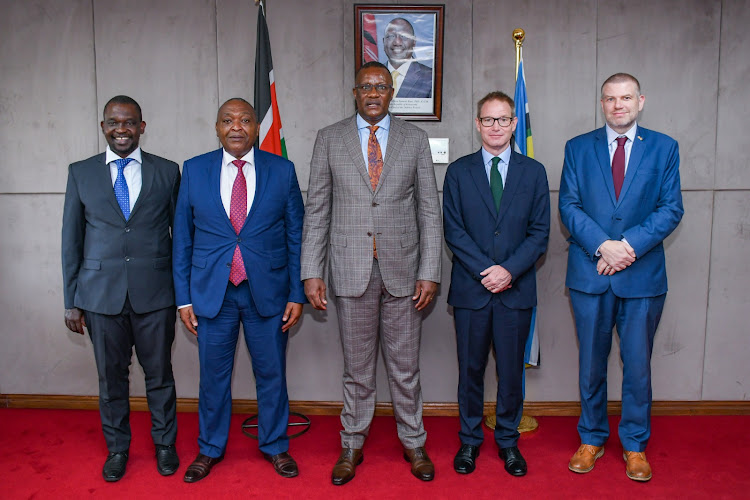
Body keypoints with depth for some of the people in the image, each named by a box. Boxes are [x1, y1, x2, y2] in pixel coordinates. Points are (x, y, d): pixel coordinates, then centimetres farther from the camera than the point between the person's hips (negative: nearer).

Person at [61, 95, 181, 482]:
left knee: (159, 374, 10)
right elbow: (71, 239, 7)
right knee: (111, 376, 12)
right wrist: (71, 300, 5)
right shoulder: (80, 173, 6)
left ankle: (164, 444, 30)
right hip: (101, 294, 1)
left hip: (155, 293, -1)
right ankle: (117, 448, 33)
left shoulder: (167, 171, 3)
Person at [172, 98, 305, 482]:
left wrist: (296, 294, -2)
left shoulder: (282, 171, 0)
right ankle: (210, 449, 34)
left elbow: (295, 236, 1)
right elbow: (182, 237, 4)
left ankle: (274, 445, 33)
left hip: (267, 292, 0)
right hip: (212, 292, 1)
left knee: (271, 373, 12)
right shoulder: (194, 170, 2)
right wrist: (184, 298, 0)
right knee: (213, 375, 13)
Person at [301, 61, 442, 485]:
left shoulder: (415, 139, 5)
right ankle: (352, 446, 30)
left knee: (405, 367, 11)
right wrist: (312, 273, -3)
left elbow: (429, 209, 3)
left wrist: (430, 272, -4)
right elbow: (317, 211, 3)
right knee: (357, 368, 11)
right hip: (352, 271, 0)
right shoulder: (330, 139, 5)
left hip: (402, 271, 0)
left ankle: (414, 443, 31)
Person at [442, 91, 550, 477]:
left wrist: (510, 270, -12)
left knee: (511, 370, 9)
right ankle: (470, 440, 26)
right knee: (470, 369, 9)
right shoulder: (458, 171, 5)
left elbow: (539, 232, 2)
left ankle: (508, 441, 27)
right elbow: (453, 230, -2)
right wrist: (485, 271, -12)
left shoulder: (533, 172, 7)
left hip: (516, 289, 1)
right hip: (470, 288, 0)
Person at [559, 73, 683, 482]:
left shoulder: (663, 148, 5)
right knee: (591, 363, 11)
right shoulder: (578, 148, 7)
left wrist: (629, 245, -15)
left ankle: (635, 445, 27)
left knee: (638, 364, 8)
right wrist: (603, 246, -15)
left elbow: (671, 208, -1)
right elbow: (569, 206, -1)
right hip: (589, 274, 1)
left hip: (643, 275, 0)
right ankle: (591, 439, 28)